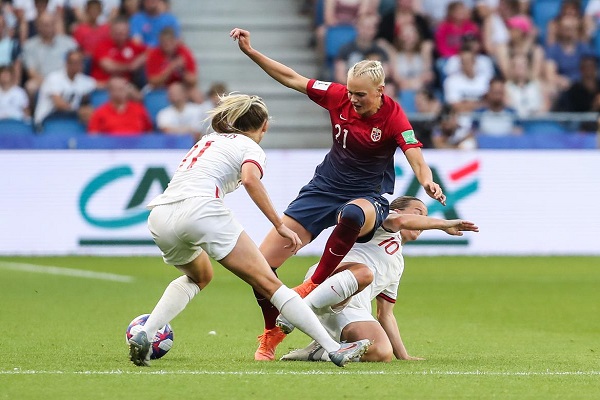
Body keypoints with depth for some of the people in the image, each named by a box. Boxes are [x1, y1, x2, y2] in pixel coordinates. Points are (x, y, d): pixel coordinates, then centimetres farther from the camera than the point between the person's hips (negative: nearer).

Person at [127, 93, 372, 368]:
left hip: (160, 216, 6)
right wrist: (280, 225, -9)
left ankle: (144, 336, 16)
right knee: (268, 284, -3)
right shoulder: (251, 148, 11)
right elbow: (250, 180, -9)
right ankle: (334, 349, -9)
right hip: (201, 209, -6)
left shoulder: (207, 141, 33)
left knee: (199, 277, 34)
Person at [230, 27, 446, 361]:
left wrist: (428, 182, -51)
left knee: (351, 215, -46)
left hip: (369, 197, -5)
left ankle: (315, 285, -28)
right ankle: (272, 334, 15)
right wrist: (250, 51, -3)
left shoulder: (394, 117, -17)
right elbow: (291, 79, 2)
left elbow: (416, 158, -29)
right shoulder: (339, 96, -6)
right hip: (325, 188, 5)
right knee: (263, 260, -6)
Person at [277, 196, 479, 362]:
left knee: (382, 353, -23)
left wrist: (403, 356, 27)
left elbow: (385, 315, 36)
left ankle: (318, 352, -7)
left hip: (352, 308, 7)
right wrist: (444, 224, -2)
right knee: (364, 273, -42)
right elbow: (400, 221, -9)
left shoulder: (398, 265, 37)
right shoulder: (383, 216, 18)